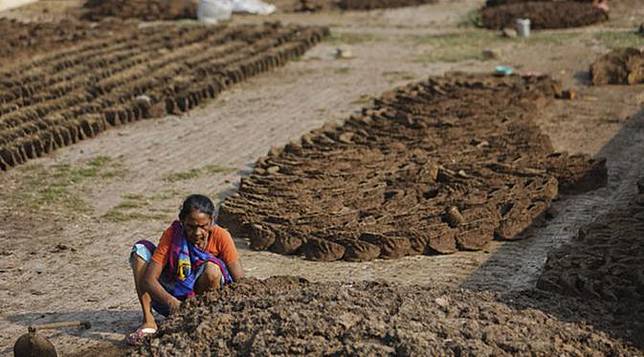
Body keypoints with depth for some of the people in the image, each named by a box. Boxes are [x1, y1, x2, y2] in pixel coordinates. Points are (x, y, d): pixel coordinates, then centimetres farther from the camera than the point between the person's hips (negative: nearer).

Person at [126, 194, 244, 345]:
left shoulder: (220, 236, -16)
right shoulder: (172, 234, -15)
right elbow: (149, 279, -21)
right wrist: (171, 301, -41)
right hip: (172, 297, 2)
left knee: (212, 268, -33)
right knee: (140, 249, -15)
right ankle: (148, 321, -20)